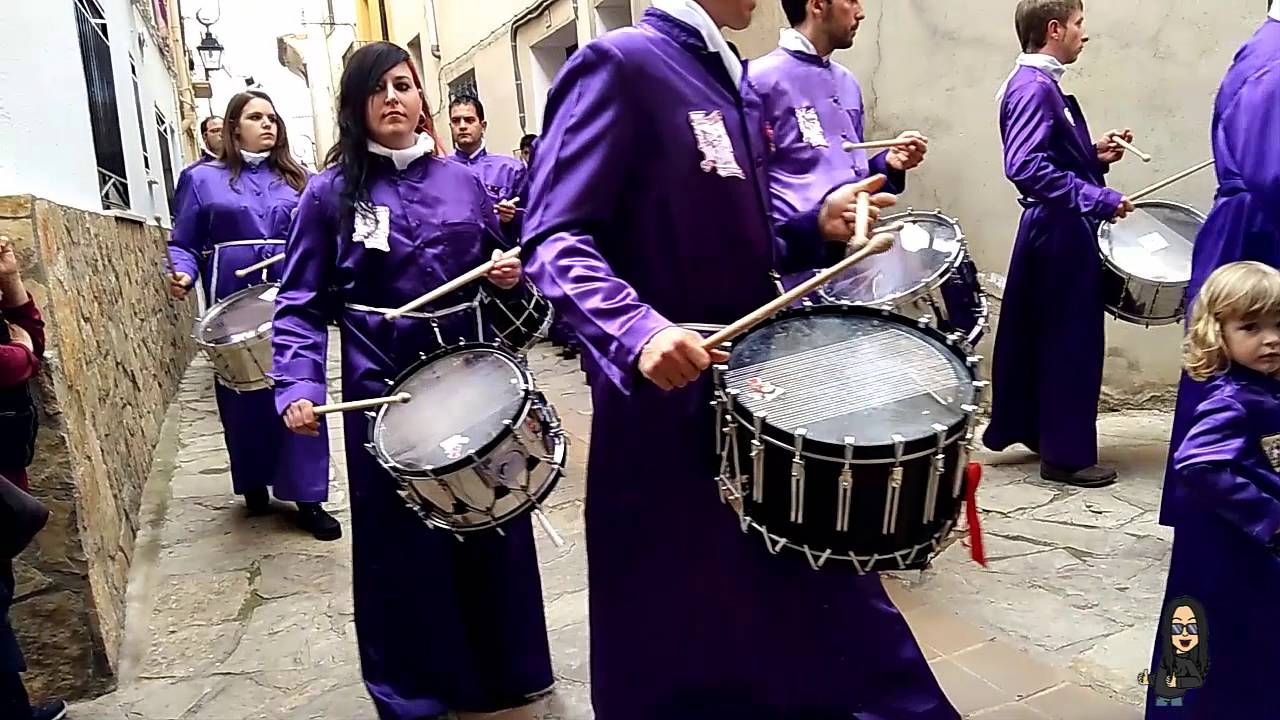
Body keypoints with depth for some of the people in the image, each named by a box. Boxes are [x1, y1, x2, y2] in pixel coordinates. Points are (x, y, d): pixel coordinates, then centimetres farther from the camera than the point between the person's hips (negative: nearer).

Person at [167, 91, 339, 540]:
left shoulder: (296, 179, 12)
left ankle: (308, 498, 4)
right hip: (234, 305, -1)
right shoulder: (205, 179, 6)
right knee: (243, 396, 9)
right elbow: (183, 244, 4)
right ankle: (254, 484, 28)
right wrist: (182, 275, -14)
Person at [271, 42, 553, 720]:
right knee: (401, 538, 7)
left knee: (491, 520, 13)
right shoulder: (331, 193, -2)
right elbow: (300, 304, -5)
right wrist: (298, 386, -19)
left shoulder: (462, 181, 6)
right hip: (383, 385, -2)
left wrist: (511, 273, -7)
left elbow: (496, 270, 16)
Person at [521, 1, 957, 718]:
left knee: (826, 596, 19)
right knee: (688, 631, 11)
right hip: (671, 400, -7)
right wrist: (636, 328, -34)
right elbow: (555, 240, -18)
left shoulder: (735, 80, 14)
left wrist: (817, 225, 2)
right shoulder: (619, 63, -11)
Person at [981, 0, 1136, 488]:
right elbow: (1025, 167, -28)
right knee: (1071, 341, -1)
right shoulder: (1034, 86, -18)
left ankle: (1028, 429, 31)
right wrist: (1101, 200, -25)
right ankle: (1068, 455, 11)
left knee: (1037, 335, 17)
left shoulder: (1039, 84, 13)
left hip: (1053, 230, 10)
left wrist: (1093, 154, 6)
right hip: (1061, 232, -10)